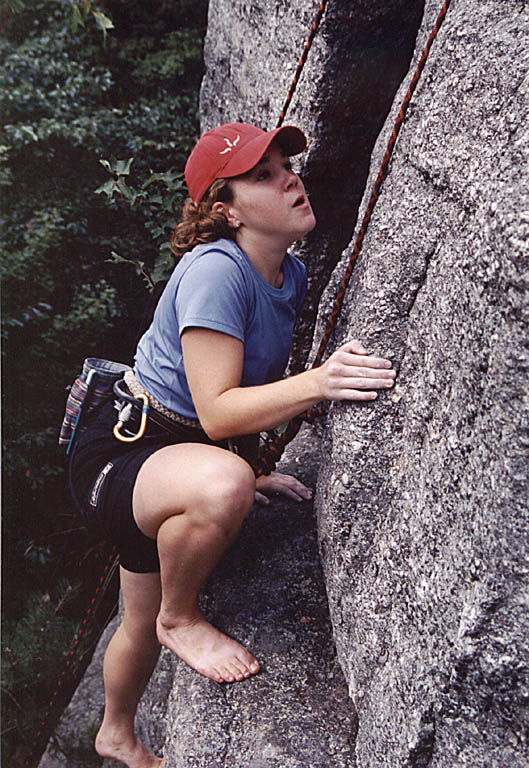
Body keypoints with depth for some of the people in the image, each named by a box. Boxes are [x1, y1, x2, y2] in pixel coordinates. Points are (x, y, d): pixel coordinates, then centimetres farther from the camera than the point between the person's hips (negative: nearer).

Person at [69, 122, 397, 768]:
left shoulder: (291, 275, 1)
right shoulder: (214, 270, -26)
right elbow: (216, 412, -32)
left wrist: (250, 473, 10)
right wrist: (318, 383, -43)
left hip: (170, 460, 8)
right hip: (113, 454, -8)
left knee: (142, 625, 24)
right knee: (221, 486, -41)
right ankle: (180, 617, -9)